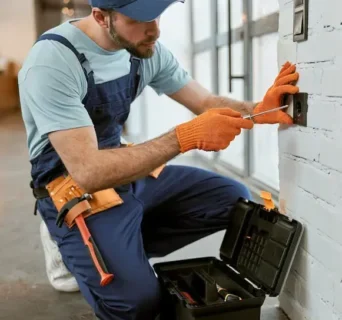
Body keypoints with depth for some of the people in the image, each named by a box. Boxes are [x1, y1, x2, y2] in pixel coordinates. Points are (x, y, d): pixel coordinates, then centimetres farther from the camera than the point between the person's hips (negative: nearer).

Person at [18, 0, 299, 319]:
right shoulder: (52, 61, -26)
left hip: (130, 175, 7)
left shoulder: (146, 48, -4)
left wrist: (258, 110, -19)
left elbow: (206, 103, 3)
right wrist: (186, 137, -35)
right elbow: (88, 173, -33)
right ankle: (72, 247, 5)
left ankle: (123, 247, 3)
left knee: (234, 200, 1)